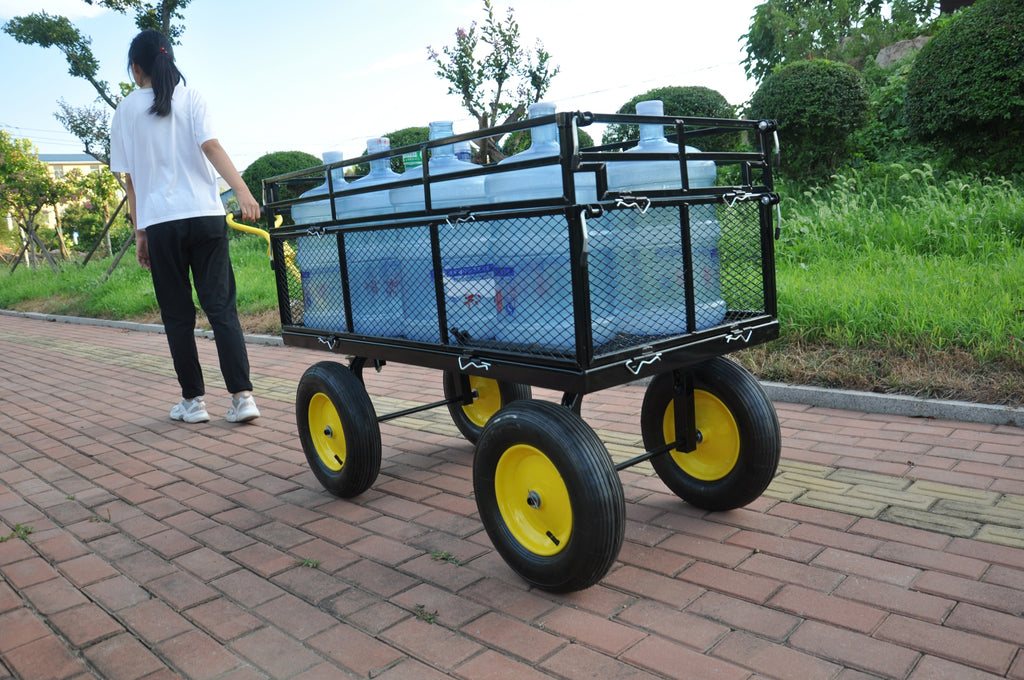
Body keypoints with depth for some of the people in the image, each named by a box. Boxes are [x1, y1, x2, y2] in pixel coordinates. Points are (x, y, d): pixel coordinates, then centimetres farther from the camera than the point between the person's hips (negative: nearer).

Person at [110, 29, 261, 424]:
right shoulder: (190, 99, 7)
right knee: (222, 307, -1)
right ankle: (242, 397, -9)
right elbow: (211, 147, -9)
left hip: (160, 224, 0)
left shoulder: (125, 112, 10)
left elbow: (130, 179, 8)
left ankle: (193, 400, 10)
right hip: (205, 215, 0)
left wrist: (140, 233, 12)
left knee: (178, 315, 8)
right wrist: (243, 192, -19)